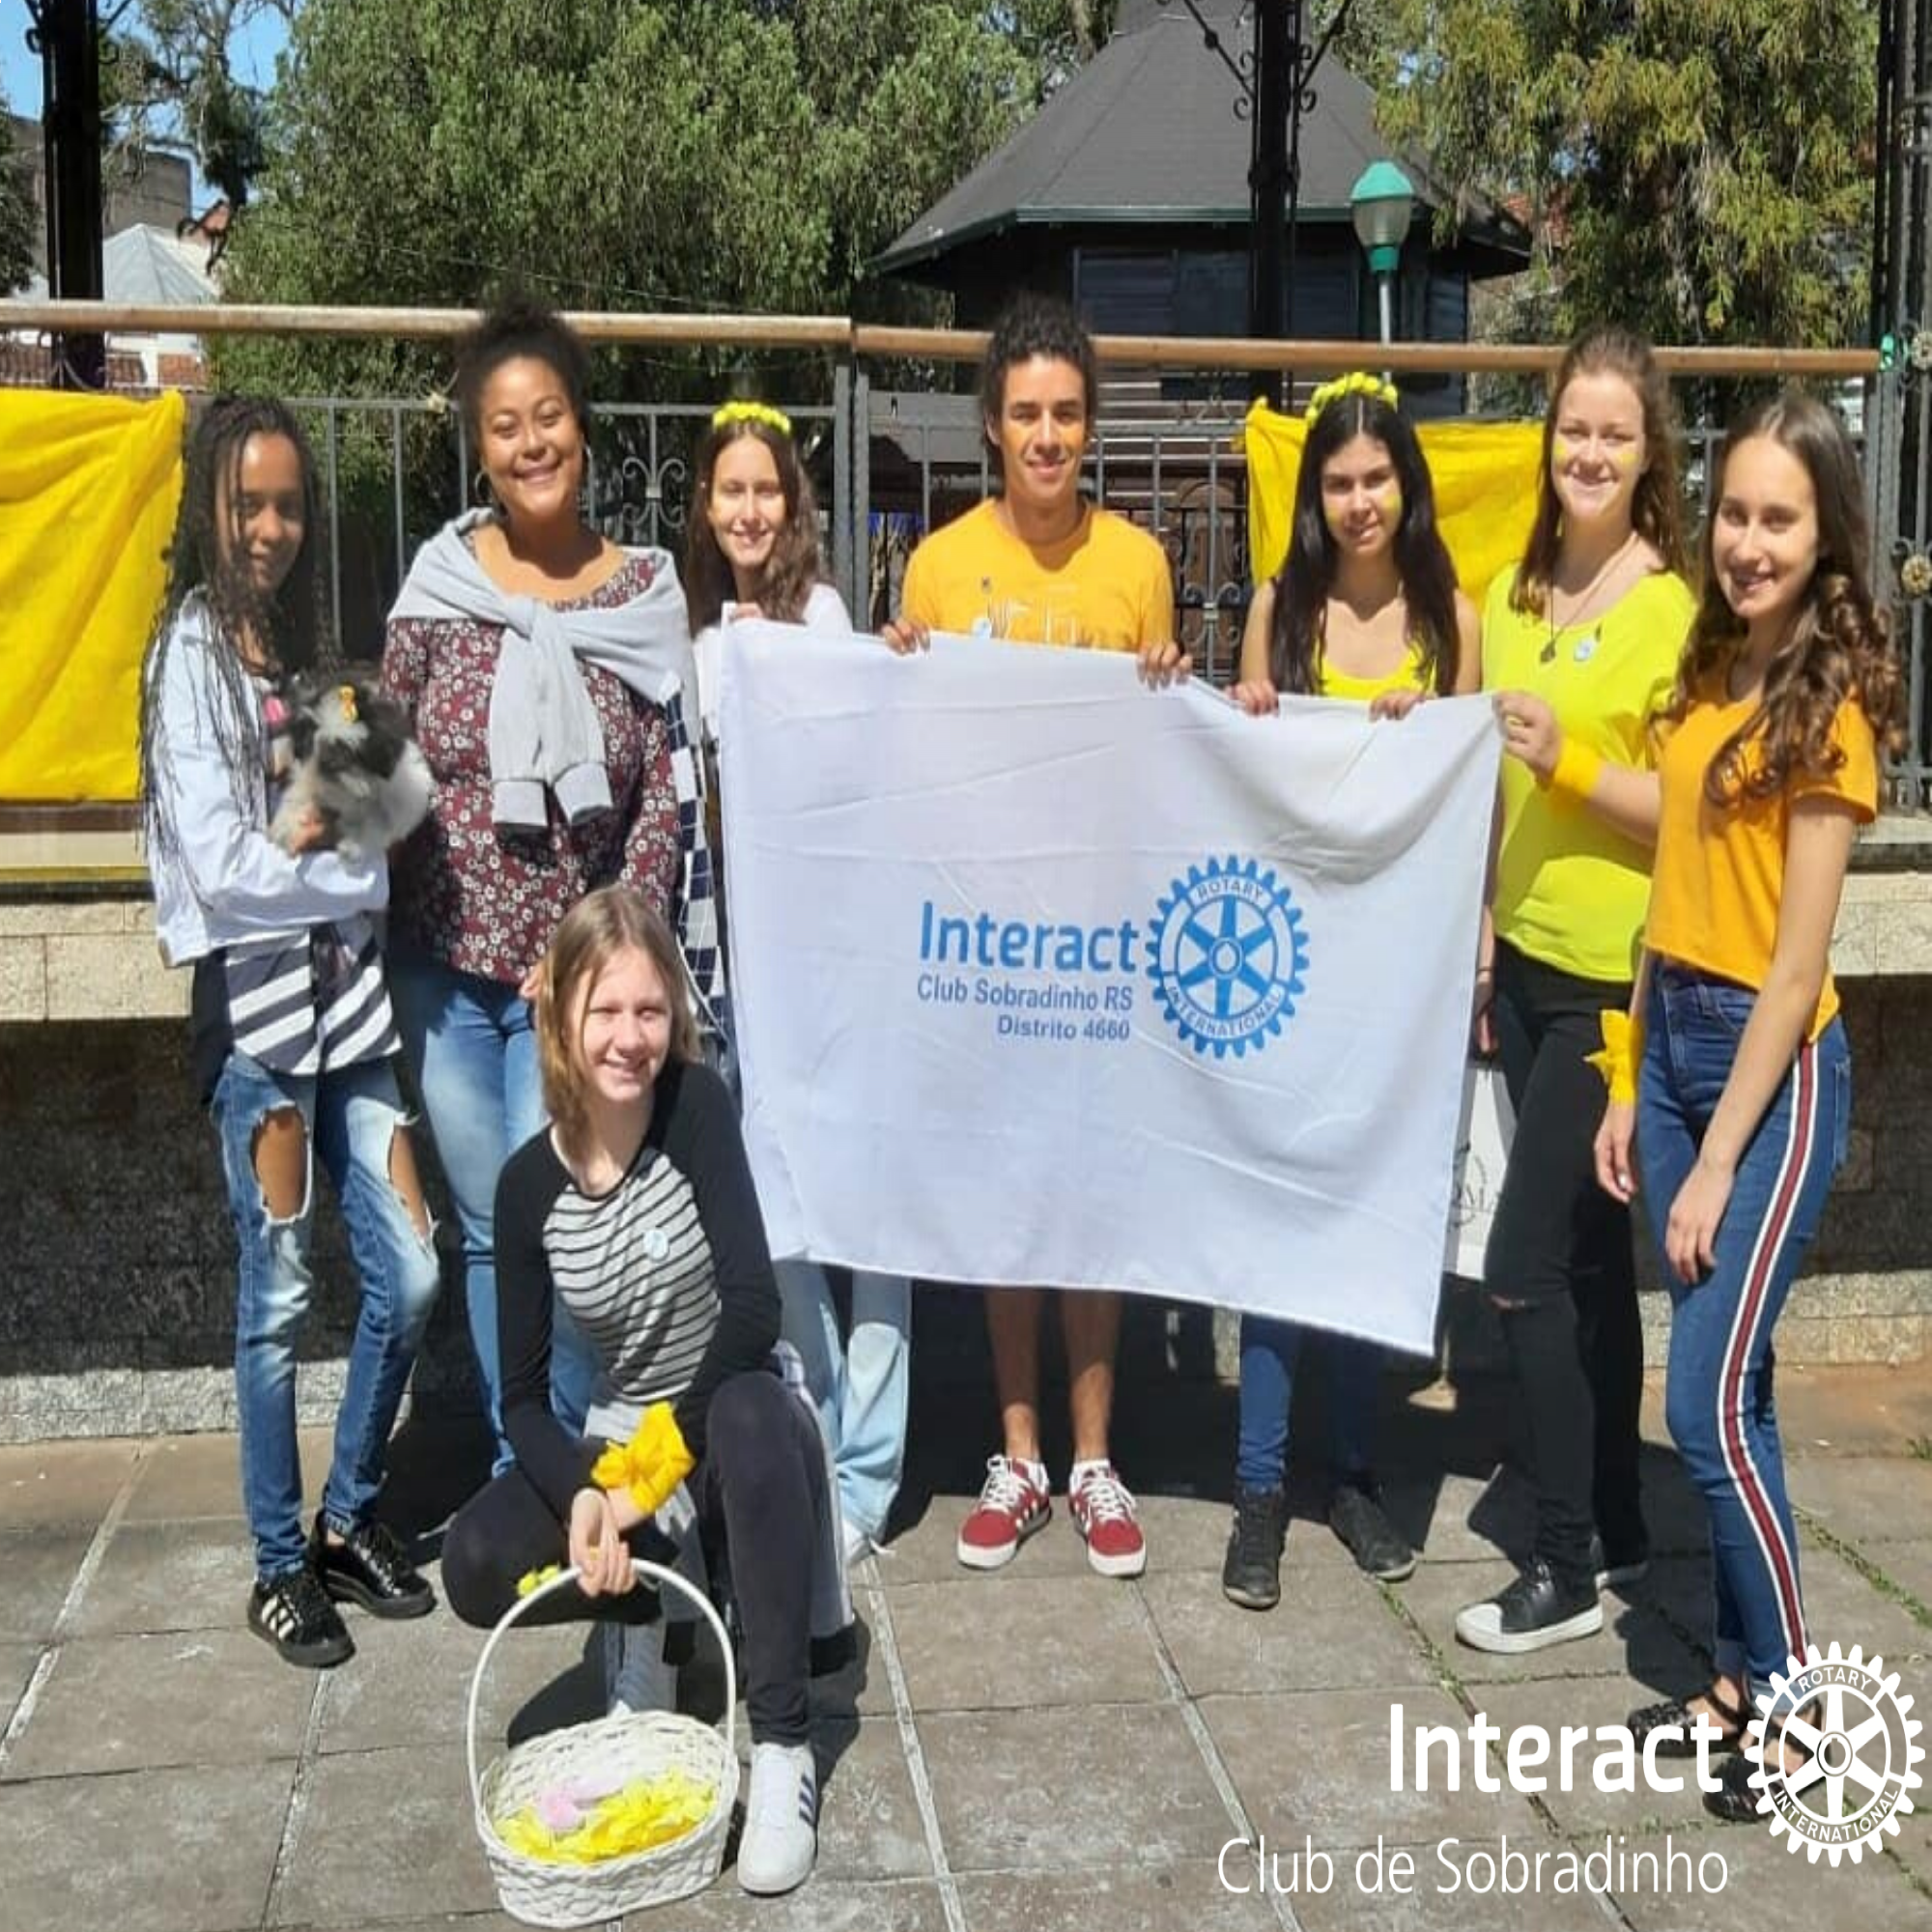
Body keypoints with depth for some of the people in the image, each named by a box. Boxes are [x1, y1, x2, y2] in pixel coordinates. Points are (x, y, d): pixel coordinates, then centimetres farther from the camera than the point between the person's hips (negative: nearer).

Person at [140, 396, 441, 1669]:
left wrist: (327, 824, -6)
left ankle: (351, 1519, 23)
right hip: (255, 993, -6)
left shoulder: (305, 642, 16)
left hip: (347, 985, 6)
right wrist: (359, 872, -4)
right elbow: (223, 871, -13)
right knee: (281, 1296, 1)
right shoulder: (192, 652, -5)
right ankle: (281, 1564, 16)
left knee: (409, 1276, 4)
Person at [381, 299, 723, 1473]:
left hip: (573, 971, -2)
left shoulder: (645, 595, -3)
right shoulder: (440, 582, -1)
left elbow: (668, 797, -4)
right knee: (486, 1230, 12)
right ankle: (515, 1478, 26)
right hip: (445, 962, 2)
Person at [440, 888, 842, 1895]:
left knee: (756, 1409, -38)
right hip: (619, 1443, 3)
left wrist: (658, 1460, -26)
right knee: (476, 1565, -23)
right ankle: (643, 1609, 9)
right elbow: (522, 1393, -7)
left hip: (732, 1433, -3)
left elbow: (754, 1310, -24)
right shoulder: (529, 1183, -8)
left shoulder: (698, 1106, -17)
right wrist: (583, 1493, -26)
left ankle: (783, 1746, -29)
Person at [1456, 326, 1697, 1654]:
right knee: (1588, 1256, 14)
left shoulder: (1679, 609, -11)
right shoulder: (1512, 598, 10)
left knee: (1525, 1266, -6)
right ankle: (1616, 1529, 27)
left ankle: (1568, 1569, 9)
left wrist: (1571, 760, -24)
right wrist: (1480, 942, 14)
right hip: (1526, 959, 7)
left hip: (1617, 975, -7)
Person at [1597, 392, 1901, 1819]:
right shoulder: (1713, 669, 8)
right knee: (1729, 1388, 13)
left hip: (1772, 1065, -7)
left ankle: (1794, 1712, 13)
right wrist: (1630, 1084, 10)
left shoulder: (1828, 705, -13)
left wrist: (1718, 1161, -15)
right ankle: (1744, 1674, 25)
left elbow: (1797, 961, -15)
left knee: (1710, 1404, -4)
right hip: (1670, 1036, 7)